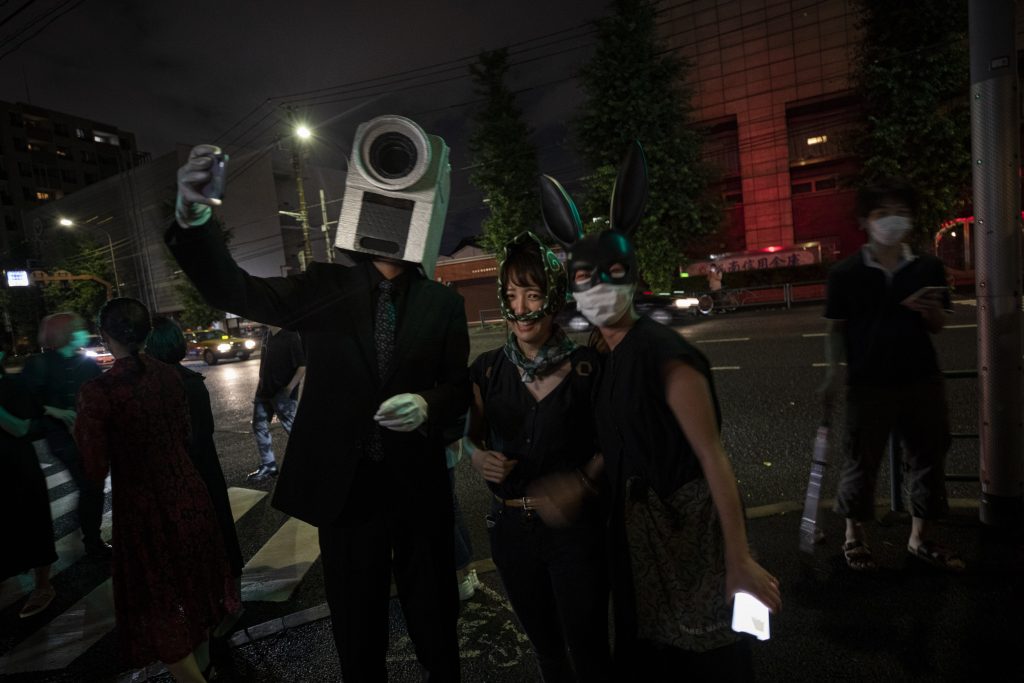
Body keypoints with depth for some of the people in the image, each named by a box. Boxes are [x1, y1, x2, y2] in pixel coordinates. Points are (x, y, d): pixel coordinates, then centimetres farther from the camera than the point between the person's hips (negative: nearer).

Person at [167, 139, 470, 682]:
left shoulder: (443, 302, -1)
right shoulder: (325, 286, -1)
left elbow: (459, 388, 1)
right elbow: (237, 291, -11)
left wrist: (427, 405, -21)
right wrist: (194, 220, -29)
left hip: (418, 485, 0)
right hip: (343, 484, 0)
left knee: (434, 617, 19)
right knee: (356, 627, 20)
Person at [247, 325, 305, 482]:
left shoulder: (291, 338, -18)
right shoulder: (267, 335, 7)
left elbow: (303, 366, -20)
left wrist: (290, 388, -22)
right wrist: (262, 384, 16)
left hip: (282, 393, -8)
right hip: (264, 390, 8)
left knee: (291, 427, 0)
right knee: (259, 426, 11)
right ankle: (268, 465, 21)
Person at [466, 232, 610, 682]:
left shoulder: (588, 366, -14)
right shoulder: (487, 370, -4)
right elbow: (473, 439, 10)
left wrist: (585, 479, -20)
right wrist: (479, 458, -11)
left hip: (577, 528, -3)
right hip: (511, 529, 4)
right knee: (545, 646, 25)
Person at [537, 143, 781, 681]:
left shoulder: (662, 353, -23)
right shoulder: (608, 356, 2)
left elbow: (713, 457, -25)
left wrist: (739, 560, -25)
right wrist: (579, 484, 2)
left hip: (687, 524, -8)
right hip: (636, 524, 8)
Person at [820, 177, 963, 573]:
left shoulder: (928, 269, 3)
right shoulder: (845, 274, -5)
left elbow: (938, 328, 10)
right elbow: (835, 328, -1)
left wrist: (931, 311, -13)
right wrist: (834, 372, -12)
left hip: (922, 380, 4)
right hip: (868, 384, -3)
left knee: (929, 457, 13)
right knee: (862, 462, 6)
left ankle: (921, 537, 32)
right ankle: (854, 535, 25)